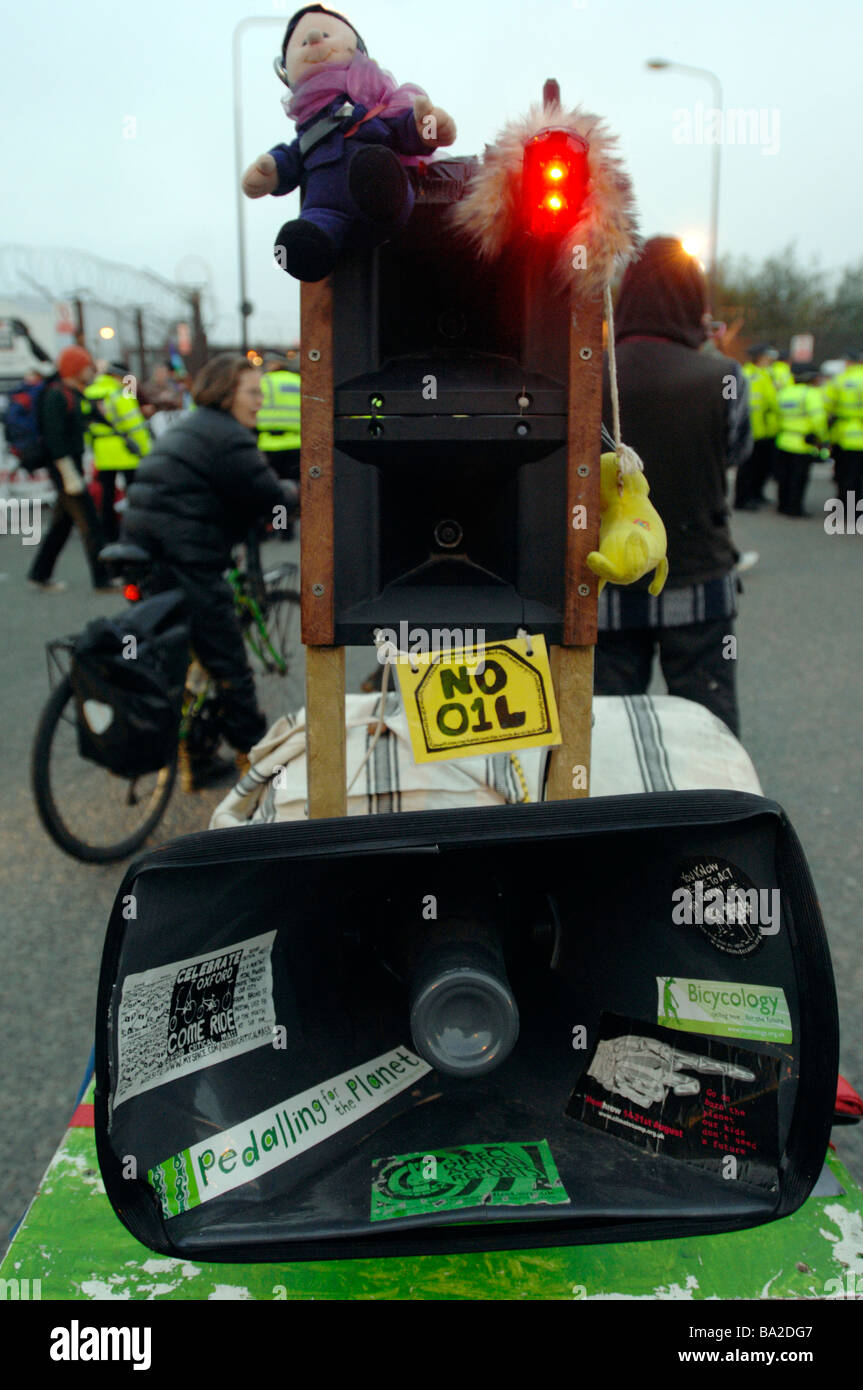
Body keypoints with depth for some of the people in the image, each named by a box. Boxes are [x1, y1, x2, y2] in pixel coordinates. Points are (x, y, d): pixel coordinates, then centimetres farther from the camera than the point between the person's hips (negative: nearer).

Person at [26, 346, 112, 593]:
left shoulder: (72, 395, 16)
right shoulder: (57, 395, -15)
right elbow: (54, 438, -22)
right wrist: (70, 475, -24)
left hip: (72, 465, 10)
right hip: (65, 468, -10)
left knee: (62, 523, 15)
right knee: (89, 524, -8)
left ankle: (39, 575, 23)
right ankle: (103, 580, -4)